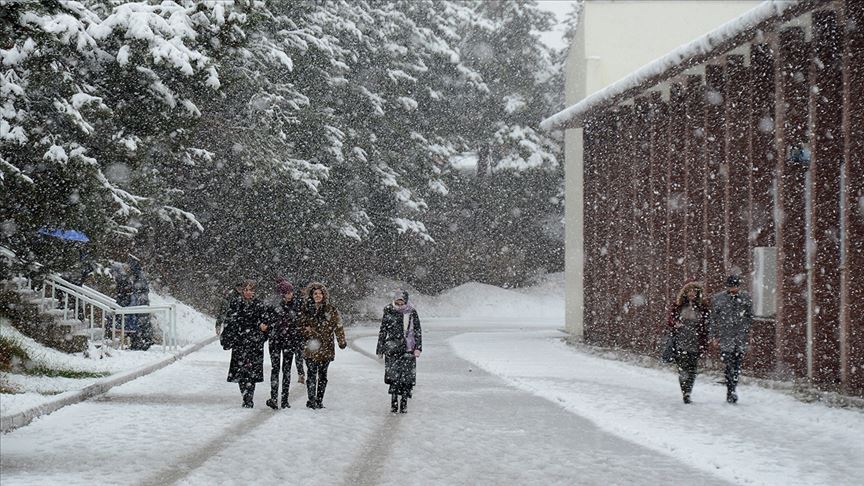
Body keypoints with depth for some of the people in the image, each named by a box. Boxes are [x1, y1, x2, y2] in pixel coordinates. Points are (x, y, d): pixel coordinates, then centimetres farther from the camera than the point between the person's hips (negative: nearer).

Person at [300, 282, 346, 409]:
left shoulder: (331, 310, 3)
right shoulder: (306, 309, 7)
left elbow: (338, 326, 1)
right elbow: (301, 325, 13)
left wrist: (342, 341, -8)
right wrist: (307, 333, -5)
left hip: (326, 348, 0)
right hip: (310, 349, 0)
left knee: (322, 375, 6)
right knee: (311, 374, -6)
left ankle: (319, 401, 13)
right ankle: (311, 400, -3)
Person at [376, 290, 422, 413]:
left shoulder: (412, 313, 3)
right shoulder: (388, 313, 3)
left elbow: (418, 331, 7)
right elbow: (382, 332, 11)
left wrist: (418, 348, -2)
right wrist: (380, 350, 12)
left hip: (408, 350, 0)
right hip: (392, 350, 0)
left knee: (407, 378, -2)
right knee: (394, 376, -9)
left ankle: (404, 403, 8)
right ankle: (394, 402, -1)